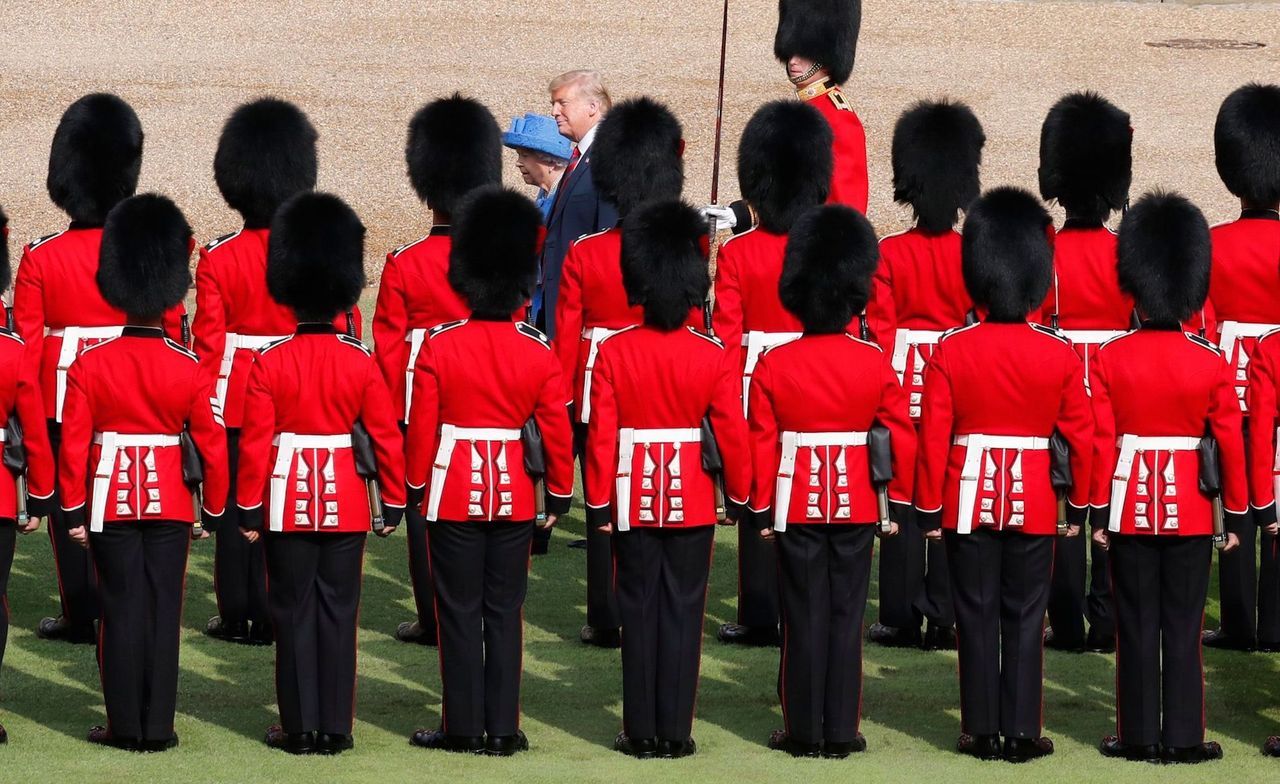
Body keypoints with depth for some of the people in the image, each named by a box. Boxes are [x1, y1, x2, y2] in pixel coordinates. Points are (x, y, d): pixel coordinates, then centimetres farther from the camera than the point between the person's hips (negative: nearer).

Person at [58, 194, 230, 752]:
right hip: (170, 504, 0)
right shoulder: (189, 369, -6)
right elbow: (213, 446, -3)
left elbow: (73, 444, -6)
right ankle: (158, 727, 5)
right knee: (163, 612, 4)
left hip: (110, 502, 0)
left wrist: (73, 511, 3)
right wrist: (212, 511, 9)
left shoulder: (90, 365, -7)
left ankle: (125, 726, 6)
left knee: (121, 611, 5)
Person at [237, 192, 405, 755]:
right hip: (346, 506, 1)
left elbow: (254, 444, -8)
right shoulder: (361, 364, -4)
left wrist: (249, 511, 0)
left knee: (294, 614, 5)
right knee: (338, 614, 7)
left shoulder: (269, 364, -8)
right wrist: (394, 504, 8)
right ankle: (336, 728, 8)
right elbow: (388, 438, -2)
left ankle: (300, 728, 6)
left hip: (288, 506, -1)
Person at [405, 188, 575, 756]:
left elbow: (421, 428, -6)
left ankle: (462, 726, 8)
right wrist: (559, 496, 10)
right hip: (514, 497, 1)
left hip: (453, 494, -1)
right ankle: (502, 730, 8)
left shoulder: (439, 347, -10)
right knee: (504, 613, 8)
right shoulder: (538, 353, -6)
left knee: (459, 612, 5)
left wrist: (415, 489, 6)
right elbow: (557, 432, -3)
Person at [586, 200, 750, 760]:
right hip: (693, 501, 0)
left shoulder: (614, 352, -8)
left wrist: (599, 505, 1)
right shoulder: (714, 356, -9)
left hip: (634, 500, 0)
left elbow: (601, 436, -7)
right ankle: (676, 732, 5)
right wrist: (740, 498, 7)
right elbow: (733, 435, -6)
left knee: (639, 613, 7)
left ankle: (642, 732, 9)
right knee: (682, 613, 5)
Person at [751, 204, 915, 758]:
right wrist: (898, 505, 8)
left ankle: (804, 732, 8)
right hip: (856, 505, 1)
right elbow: (902, 440, -2)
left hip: (797, 504, -1)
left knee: (804, 618, 5)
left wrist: (762, 509, 4)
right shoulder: (877, 364, -5)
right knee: (846, 618, 6)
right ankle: (842, 733, 7)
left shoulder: (773, 366, -8)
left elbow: (761, 445, -5)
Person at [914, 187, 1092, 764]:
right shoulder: (1060, 355, -6)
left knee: (976, 616, 6)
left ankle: (981, 731, 8)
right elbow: (1081, 436, -1)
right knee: (1025, 618, 6)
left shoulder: (950, 351, -8)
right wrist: (1081, 505, 10)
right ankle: (1022, 732, 5)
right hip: (1034, 501, 0)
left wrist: (928, 509, 1)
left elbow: (933, 436, -6)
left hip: (969, 499, 0)